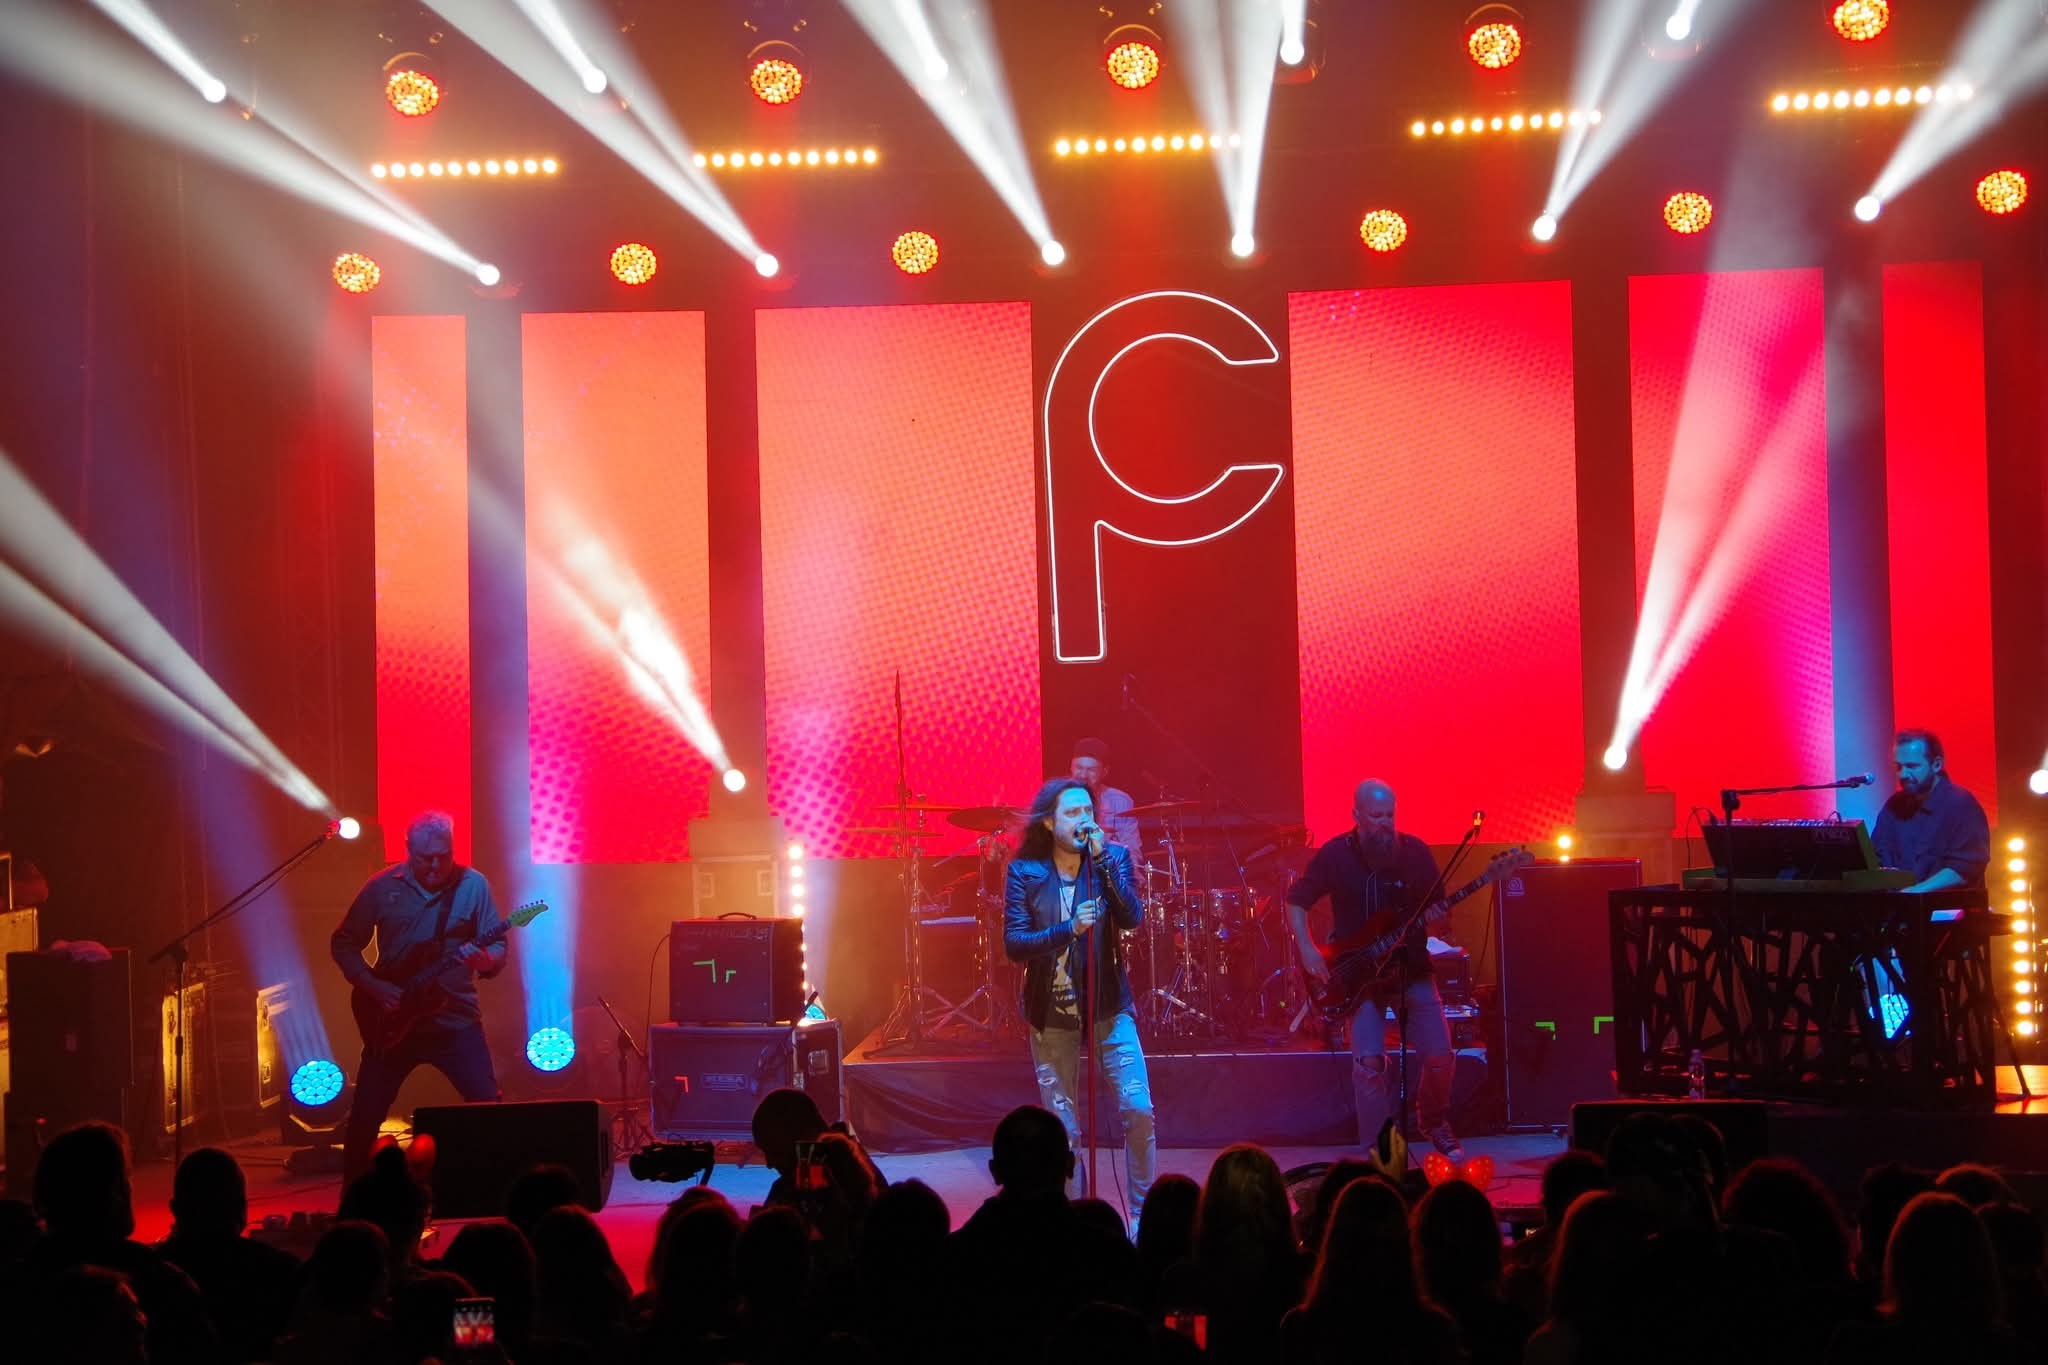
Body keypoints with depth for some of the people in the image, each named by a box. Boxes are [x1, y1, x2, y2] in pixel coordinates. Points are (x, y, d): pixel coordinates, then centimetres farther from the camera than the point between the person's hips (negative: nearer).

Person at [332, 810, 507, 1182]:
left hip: (456, 1021, -1)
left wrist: (485, 960, -26)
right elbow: (343, 943, 6)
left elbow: (498, 947, -2)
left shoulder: (472, 885, -3)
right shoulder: (382, 887, -1)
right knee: (363, 1118, 1)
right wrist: (373, 986, -9)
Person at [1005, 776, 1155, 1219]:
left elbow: (1132, 918, -16)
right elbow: (1013, 944, -11)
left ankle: (1142, 1212, 8)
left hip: (1109, 1009, 1)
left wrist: (1101, 857, -22)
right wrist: (1068, 930, -26)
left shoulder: (1112, 857, -2)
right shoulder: (1023, 871, -5)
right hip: (1052, 1016, 0)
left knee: (1138, 1111, -8)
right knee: (1063, 1129, 5)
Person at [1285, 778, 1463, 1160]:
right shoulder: (1336, 855, -6)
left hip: (1411, 965, 2)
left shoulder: (1415, 852, -3)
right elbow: (1296, 901, 3)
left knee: (1439, 1055, -5)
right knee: (1369, 1061, -15)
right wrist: (1307, 950, -8)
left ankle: (1434, 1124, 25)